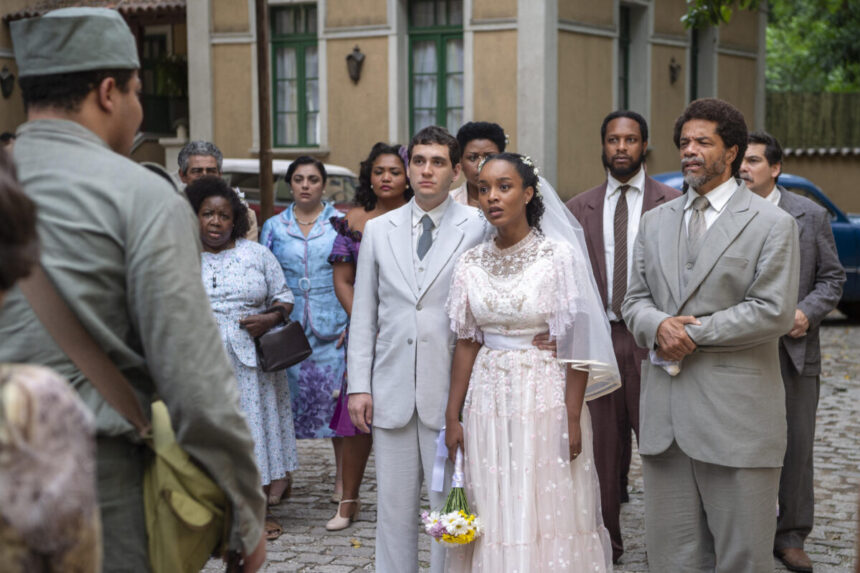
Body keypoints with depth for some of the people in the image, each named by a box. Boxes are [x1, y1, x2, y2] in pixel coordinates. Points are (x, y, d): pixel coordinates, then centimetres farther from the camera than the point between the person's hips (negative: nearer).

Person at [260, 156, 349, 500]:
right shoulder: (274, 227, 9)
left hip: (333, 329, -1)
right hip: (288, 328, 2)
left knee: (336, 399, -1)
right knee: (286, 398, 4)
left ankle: (343, 479, 9)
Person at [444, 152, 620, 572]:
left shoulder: (560, 255, -7)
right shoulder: (471, 263, 5)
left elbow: (577, 343, -9)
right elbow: (466, 344, 8)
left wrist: (572, 418, -13)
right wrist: (452, 417, 5)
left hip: (546, 400, -3)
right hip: (489, 405, 4)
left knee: (548, 514, 1)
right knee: (494, 518, 7)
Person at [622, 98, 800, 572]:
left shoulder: (772, 224, -2)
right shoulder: (655, 222, 16)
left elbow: (774, 312, -11)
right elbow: (635, 300, 14)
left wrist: (693, 333, -12)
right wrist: (658, 326, -10)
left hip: (735, 415, -5)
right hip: (665, 416, 5)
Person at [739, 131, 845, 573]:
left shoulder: (811, 216, 4)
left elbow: (832, 277, 7)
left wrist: (807, 312, -10)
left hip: (795, 349, 1)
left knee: (796, 445, 6)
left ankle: (790, 536, 17)